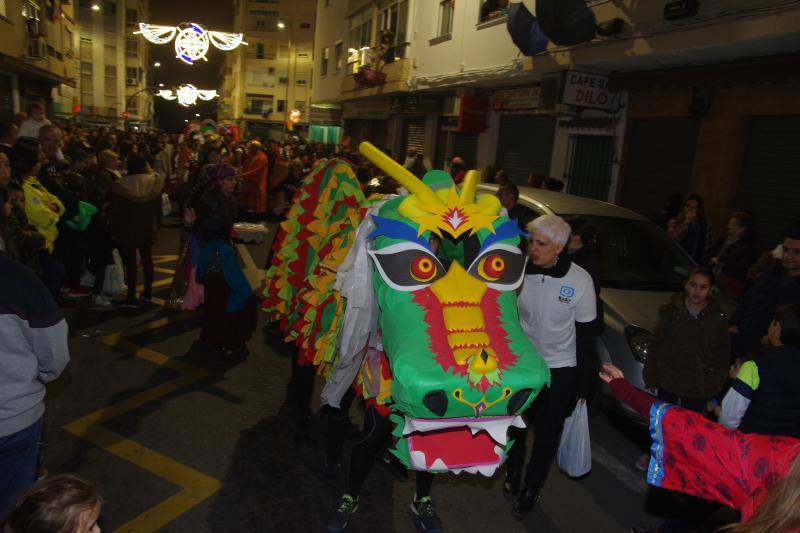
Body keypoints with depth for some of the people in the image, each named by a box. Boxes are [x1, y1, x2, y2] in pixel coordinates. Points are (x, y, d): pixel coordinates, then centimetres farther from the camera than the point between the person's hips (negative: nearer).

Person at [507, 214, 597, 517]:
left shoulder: (580, 280, -17)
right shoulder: (519, 271, -13)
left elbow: (586, 335, -8)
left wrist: (584, 383, -5)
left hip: (560, 369, -2)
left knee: (547, 433, 11)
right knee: (515, 424, 18)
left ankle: (532, 487, 33)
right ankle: (513, 470, 45)